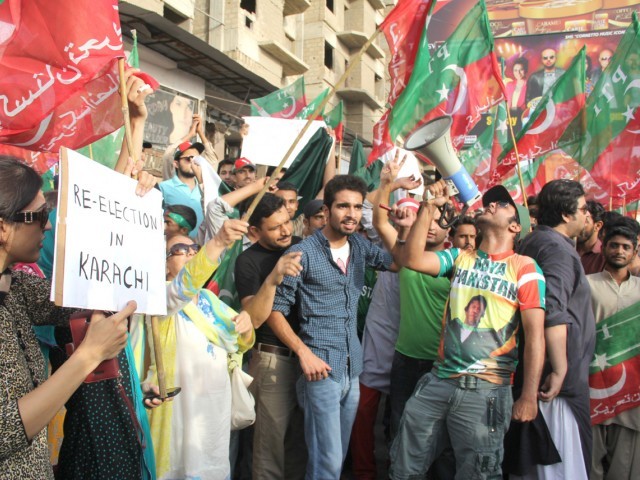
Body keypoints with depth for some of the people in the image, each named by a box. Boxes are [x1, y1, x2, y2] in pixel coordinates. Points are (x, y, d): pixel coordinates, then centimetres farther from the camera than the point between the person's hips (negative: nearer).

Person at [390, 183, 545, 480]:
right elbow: (412, 259, -5)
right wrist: (430, 206, -6)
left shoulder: (525, 268, -2)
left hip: (486, 390, -4)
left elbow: (534, 335, -8)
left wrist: (529, 397, -14)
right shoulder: (460, 258, 10)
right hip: (438, 381, 4)